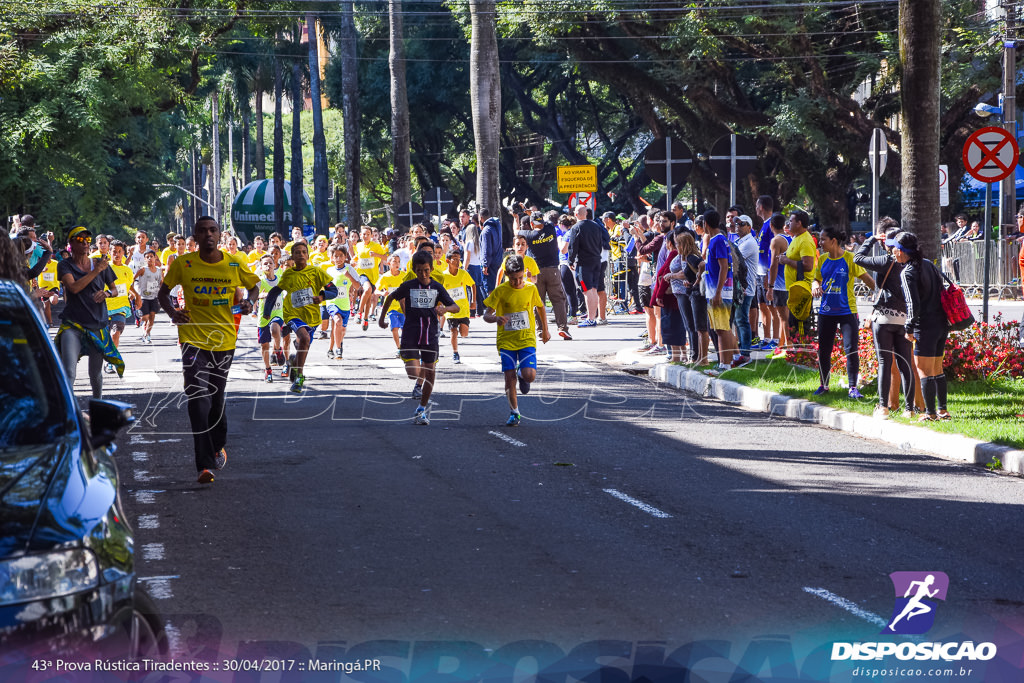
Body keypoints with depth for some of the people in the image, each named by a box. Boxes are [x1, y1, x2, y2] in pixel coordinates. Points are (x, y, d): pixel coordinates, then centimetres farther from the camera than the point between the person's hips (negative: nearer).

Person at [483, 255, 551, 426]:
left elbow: (540, 307, 19)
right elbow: (486, 315, -7)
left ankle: (522, 375, 21)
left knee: (530, 375, -17)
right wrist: (495, 318, -30)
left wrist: (545, 330, 24)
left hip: (527, 340, 0)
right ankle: (514, 413, 14)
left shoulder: (531, 289, 0)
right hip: (506, 341, 0)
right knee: (509, 378, -4)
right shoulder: (500, 291, -6)